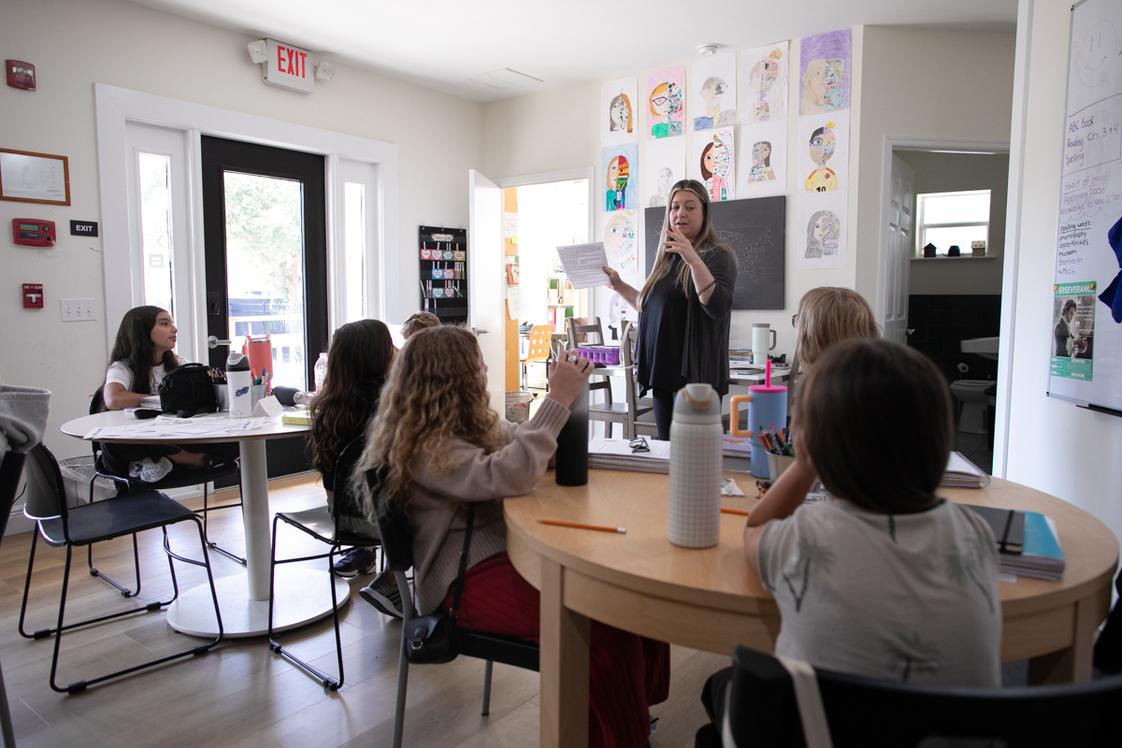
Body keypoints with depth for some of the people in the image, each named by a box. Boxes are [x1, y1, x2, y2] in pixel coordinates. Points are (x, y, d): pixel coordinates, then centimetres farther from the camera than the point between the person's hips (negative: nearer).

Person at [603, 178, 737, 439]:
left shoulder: (717, 254, -5)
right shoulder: (667, 257, 17)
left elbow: (718, 307, -21)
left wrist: (693, 260, -31)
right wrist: (619, 285, 17)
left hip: (695, 373, -7)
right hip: (663, 371, 7)